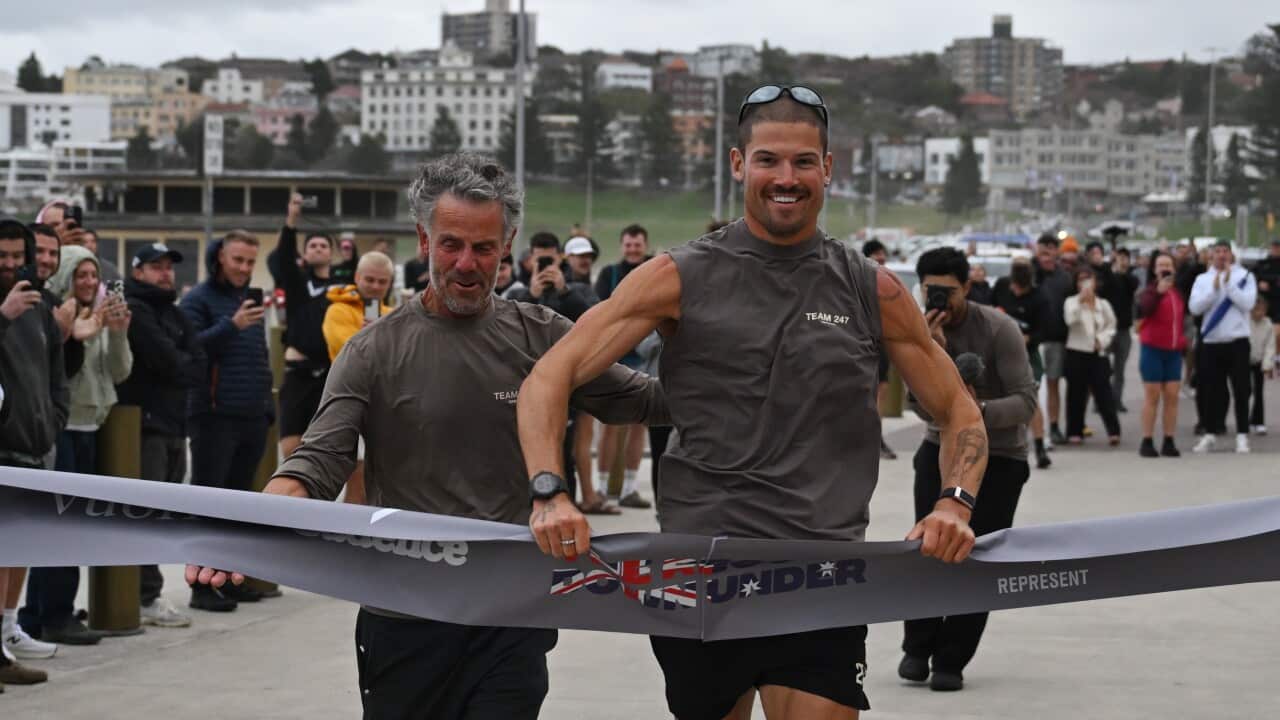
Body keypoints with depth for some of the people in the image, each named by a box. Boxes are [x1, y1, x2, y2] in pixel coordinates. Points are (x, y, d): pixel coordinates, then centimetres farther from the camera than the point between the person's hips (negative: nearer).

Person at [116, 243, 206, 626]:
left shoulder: (174, 314, 20)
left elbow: (198, 366, 8)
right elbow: (168, 360, -17)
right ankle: (148, 597, -10)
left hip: (173, 425, 9)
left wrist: (176, 371, -9)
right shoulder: (134, 310, -7)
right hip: (144, 424, -9)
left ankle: (147, 592, 15)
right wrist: (186, 366, 1)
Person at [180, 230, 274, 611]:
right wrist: (232, 325, -26)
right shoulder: (199, 299, -5)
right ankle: (202, 585, -3)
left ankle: (229, 579, 18)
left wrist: (268, 406, 20)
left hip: (252, 418, 7)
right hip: (214, 417, -7)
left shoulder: (249, 298, 18)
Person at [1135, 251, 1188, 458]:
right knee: (1152, 396, -3)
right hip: (1153, 349, -5)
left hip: (1174, 351, 5)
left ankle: (1169, 442, 5)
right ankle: (1147, 442, 0)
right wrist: (1158, 291, -38)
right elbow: (1143, 308, -26)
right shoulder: (1151, 290, -5)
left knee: (1172, 396, 1)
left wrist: (1183, 343, 21)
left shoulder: (1178, 292, 11)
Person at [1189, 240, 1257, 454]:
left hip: (1237, 342, -2)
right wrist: (1214, 287, -13)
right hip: (1211, 342, 2)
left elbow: (1247, 303, -12)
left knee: (1241, 390, -1)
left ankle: (1242, 436, 3)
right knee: (1211, 390, 7)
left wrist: (1229, 283, -14)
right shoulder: (1203, 279, 8)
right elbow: (1194, 307, -5)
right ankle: (1209, 434, 16)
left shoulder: (1245, 276, 2)